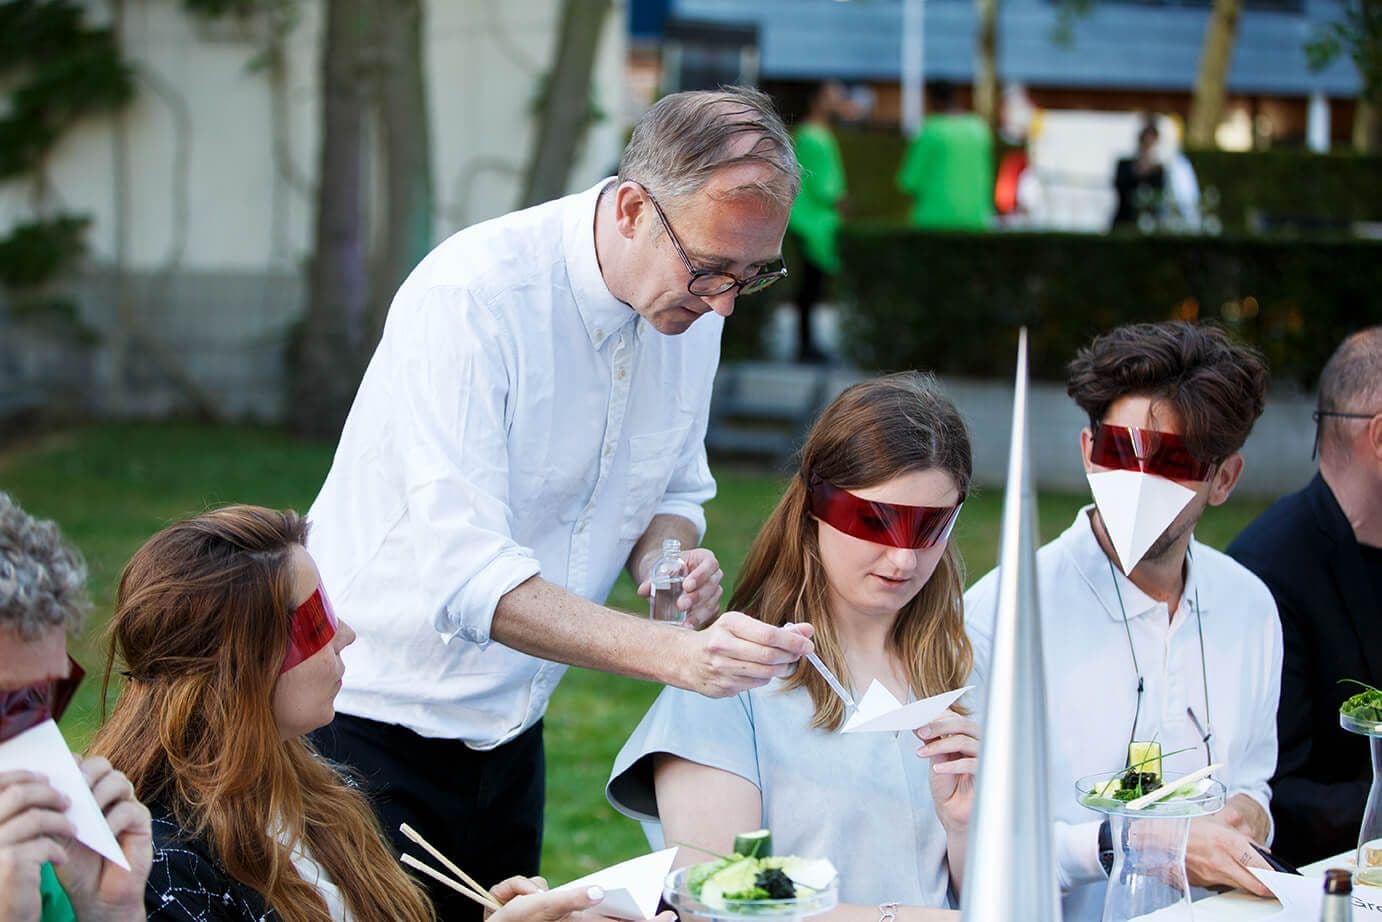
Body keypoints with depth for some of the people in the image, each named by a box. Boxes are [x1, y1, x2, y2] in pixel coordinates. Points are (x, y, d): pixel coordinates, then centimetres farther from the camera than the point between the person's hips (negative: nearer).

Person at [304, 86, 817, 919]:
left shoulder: (695, 298, -2)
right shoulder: (472, 295, -24)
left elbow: (677, 490, 13)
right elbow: (463, 570, -31)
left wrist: (668, 558, -12)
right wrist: (674, 653, -40)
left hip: (509, 725, 6)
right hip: (377, 718, -6)